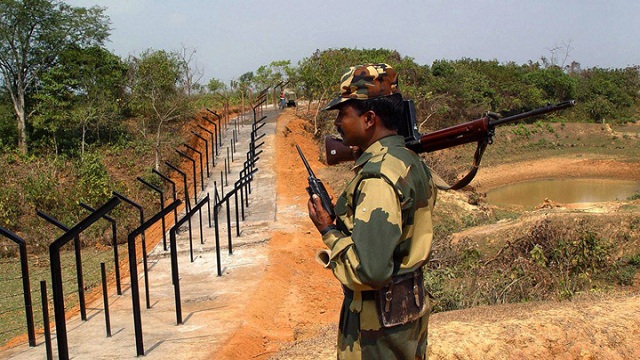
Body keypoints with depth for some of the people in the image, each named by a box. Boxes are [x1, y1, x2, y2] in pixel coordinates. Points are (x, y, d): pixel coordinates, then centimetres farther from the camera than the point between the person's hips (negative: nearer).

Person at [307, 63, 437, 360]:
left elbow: (370, 271, -31)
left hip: (380, 325, -9)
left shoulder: (378, 177, -26)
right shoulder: (410, 160, 4)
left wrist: (329, 230, -17)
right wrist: (344, 220, 7)